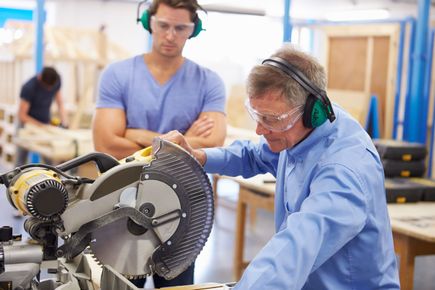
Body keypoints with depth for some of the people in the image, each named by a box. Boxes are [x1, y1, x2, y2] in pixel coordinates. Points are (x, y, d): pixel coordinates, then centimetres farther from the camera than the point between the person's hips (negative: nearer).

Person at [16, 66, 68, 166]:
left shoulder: (57, 81, -11)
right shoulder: (29, 88, -25)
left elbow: (60, 104, 0)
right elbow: (22, 115, -20)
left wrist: (65, 122, -15)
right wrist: (41, 126, -25)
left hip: (46, 122, 4)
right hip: (28, 122, -4)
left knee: (50, 160, -3)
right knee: (21, 160, 0)